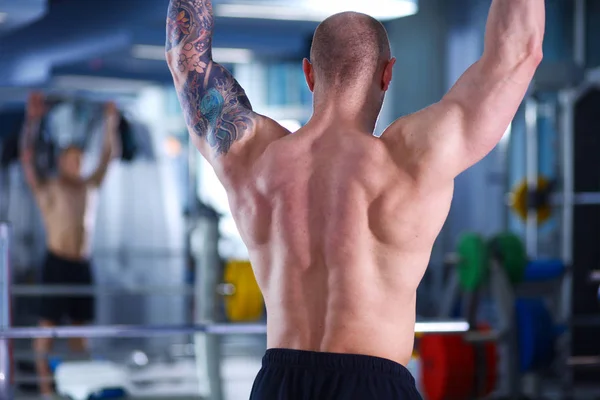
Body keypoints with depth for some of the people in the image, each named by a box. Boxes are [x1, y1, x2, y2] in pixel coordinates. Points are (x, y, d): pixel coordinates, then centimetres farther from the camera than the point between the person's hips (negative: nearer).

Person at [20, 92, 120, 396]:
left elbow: (109, 155, 18)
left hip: (82, 265, 5)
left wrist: (111, 123, 13)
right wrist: (33, 119, -14)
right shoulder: (47, 189, 1)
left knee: (80, 323, 7)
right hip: (57, 262, -5)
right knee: (49, 323, -6)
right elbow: (26, 158, -9)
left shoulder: (90, 186, 15)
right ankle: (45, 385, -6)